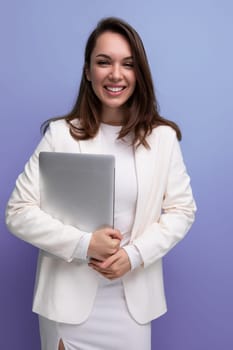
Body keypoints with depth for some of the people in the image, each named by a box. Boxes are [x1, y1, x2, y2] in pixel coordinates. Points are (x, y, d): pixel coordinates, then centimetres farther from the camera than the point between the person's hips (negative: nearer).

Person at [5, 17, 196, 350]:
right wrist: (84, 244, -20)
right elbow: (19, 212, -8)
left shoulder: (162, 137, -3)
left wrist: (135, 254, -14)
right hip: (68, 296, -1)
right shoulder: (60, 135, -7)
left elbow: (182, 209, 0)